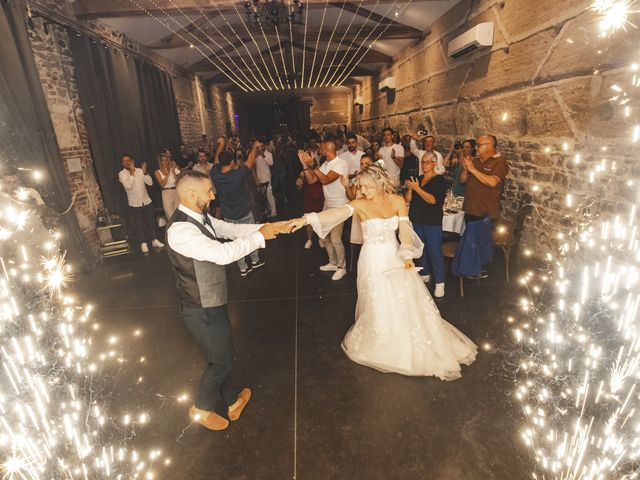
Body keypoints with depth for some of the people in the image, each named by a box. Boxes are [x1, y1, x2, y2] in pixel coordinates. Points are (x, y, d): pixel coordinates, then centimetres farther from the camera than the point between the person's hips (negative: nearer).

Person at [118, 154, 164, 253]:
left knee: (151, 221, 12)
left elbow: (150, 183, -4)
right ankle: (143, 243, 21)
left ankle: (154, 240, 26)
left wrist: (145, 172, -16)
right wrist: (132, 172, -23)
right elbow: (128, 185, -24)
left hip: (147, 202, 3)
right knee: (139, 224, 7)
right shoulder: (122, 174, -8)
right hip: (134, 204, -3)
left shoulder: (140, 171, 1)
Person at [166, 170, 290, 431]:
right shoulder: (180, 229, -29)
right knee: (221, 361, 12)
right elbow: (222, 254, -37)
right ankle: (202, 407, 40)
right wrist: (260, 236, -27)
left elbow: (233, 229, 6)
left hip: (212, 302, 9)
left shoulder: (201, 217, 0)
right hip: (202, 311, -9)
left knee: (222, 355, 25)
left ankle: (232, 401, 48)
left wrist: (266, 227, -6)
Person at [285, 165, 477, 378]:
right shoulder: (360, 204, -12)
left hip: (396, 257, 4)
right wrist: (306, 219, -44)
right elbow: (336, 213, -28)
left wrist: (407, 255, -23)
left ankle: (415, 348, 35)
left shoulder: (397, 201, -2)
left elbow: (405, 230, -7)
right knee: (380, 306, 4)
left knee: (409, 303, 11)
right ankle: (387, 348, 32)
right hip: (374, 261, -3)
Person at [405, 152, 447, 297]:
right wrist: (410, 189, -14)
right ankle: (425, 275, 32)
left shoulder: (439, 180, -6)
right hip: (417, 220, 6)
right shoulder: (417, 179, 11)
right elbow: (407, 200, 6)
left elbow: (433, 200, -19)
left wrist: (417, 188, -22)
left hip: (432, 222, -6)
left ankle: (439, 283, 3)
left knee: (435, 252, -5)